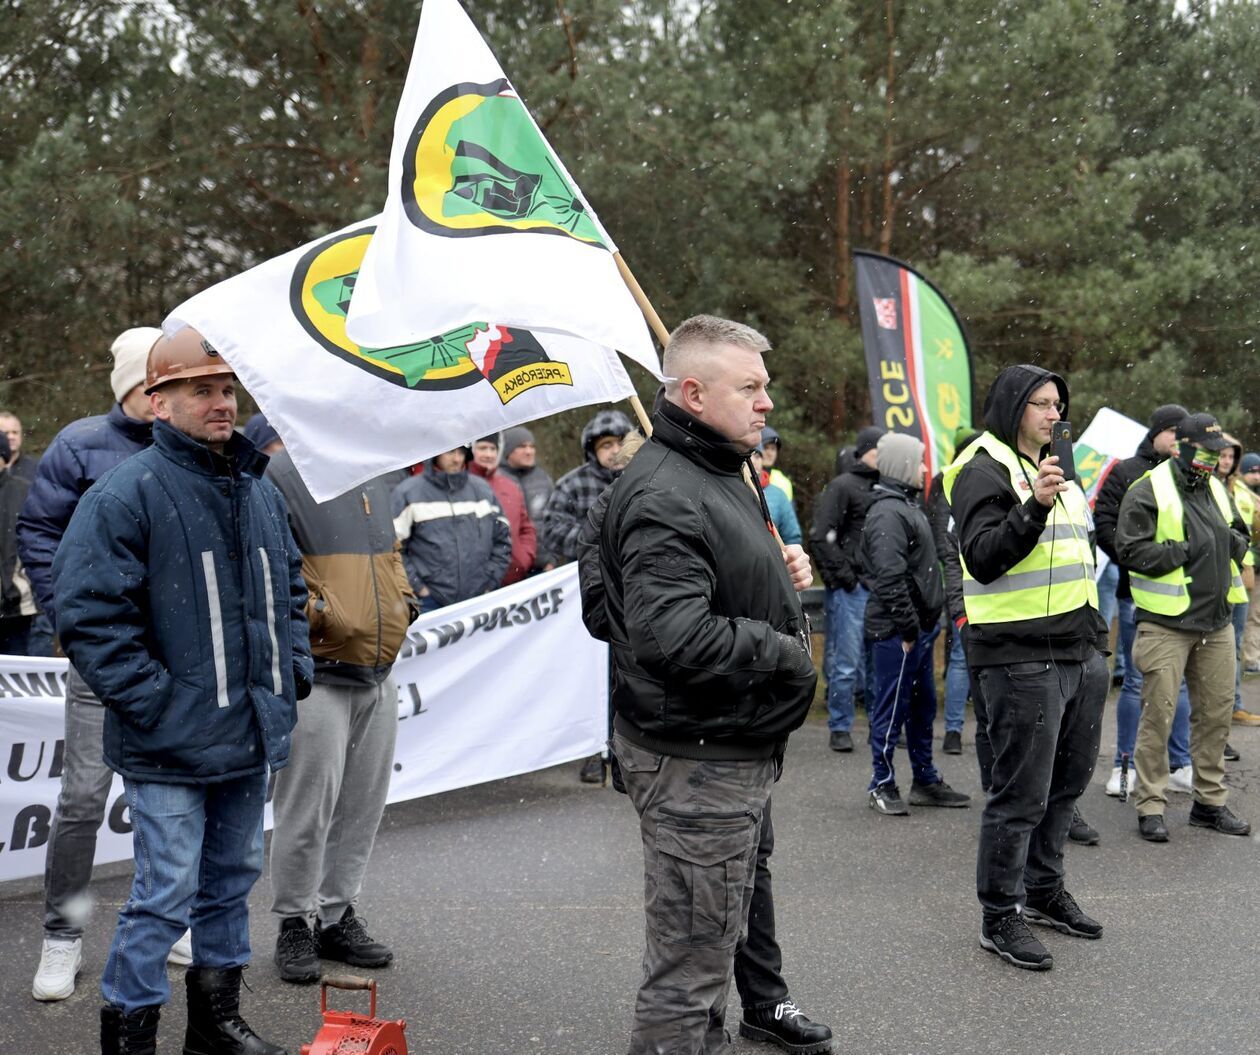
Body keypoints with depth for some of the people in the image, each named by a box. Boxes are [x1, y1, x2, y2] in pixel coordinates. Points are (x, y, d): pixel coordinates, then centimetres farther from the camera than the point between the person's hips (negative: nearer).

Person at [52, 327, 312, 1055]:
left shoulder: (261, 491, 10)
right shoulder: (127, 494, -12)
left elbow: (290, 590, 23)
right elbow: (92, 617, -15)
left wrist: (295, 670, 11)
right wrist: (155, 703, -17)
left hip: (252, 735, 7)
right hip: (172, 745, -7)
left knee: (233, 879, 18)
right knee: (167, 896, -3)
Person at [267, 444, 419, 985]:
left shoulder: (373, 479, 16)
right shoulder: (282, 473, -9)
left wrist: (403, 597, 12)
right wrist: (318, 609, -19)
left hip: (378, 671, 8)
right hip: (318, 673, -8)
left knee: (362, 803, 12)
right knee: (309, 803, -3)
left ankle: (338, 914, 25)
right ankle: (295, 924, 13)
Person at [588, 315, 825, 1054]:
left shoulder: (720, 475, 14)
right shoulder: (665, 496, -22)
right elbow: (676, 638, -32)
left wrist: (785, 571, 7)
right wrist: (785, 653, -18)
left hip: (738, 749, 11)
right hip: (698, 761, -11)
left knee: (719, 929, 24)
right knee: (691, 954, 0)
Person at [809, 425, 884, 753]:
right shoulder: (842, 486, -5)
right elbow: (820, 537, -11)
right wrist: (844, 575, -12)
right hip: (850, 590, -7)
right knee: (847, 662, -3)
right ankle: (840, 729, 7)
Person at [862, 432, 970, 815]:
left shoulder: (908, 506, 17)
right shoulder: (888, 513, -17)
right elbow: (889, 577, -25)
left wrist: (928, 621, 19)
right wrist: (908, 627, -21)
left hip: (918, 627, 11)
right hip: (897, 631, -11)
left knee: (923, 706, 16)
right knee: (892, 708, -2)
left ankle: (926, 781, 26)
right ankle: (881, 785, 8)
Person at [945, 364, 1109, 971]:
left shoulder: (1057, 470, 20)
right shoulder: (984, 471, -9)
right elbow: (982, 558, -21)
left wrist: (1096, 631, 25)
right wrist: (1034, 507, -32)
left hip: (1080, 653, 9)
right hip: (1020, 658, -9)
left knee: (1068, 780, 17)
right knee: (1022, 793, -4)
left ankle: (1044, 888, 33)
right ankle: (1000, 917, 8)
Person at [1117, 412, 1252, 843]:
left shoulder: (1216, 490, 14)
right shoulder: (1148, 492, -9)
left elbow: (1241, 537, 26)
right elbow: (1132, 551, -15)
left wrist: (1233, 541, 3)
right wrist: (1186, 551, -17)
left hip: (1216, 622, 7)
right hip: (1166, 624, -7)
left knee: (1216, 712, 12)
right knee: (1158, 715, -3)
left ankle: (1210, 802, 24)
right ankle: (1150, 807, 6)